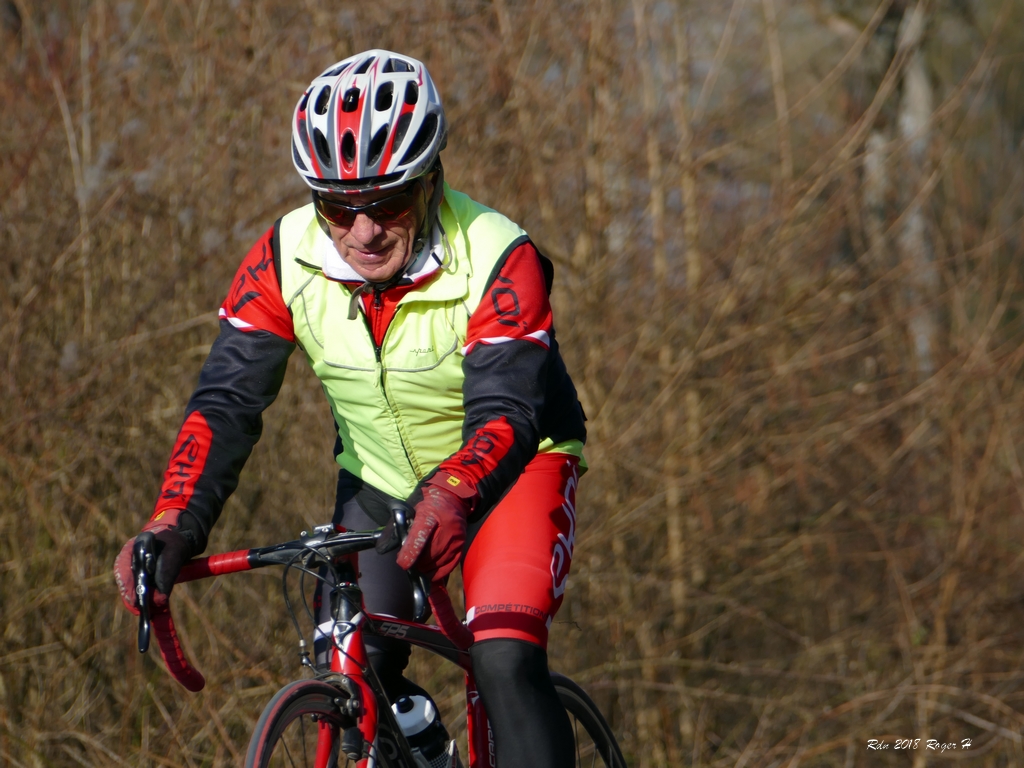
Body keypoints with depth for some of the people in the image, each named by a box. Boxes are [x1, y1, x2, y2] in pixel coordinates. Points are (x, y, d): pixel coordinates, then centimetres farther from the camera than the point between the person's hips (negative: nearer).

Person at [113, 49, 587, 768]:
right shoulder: (286, 260, -18)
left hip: (507, 467, -4)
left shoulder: (496, 261, -29)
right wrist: (173, 529, -38)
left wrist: (452, 495, -60)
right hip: (379, 478, 4)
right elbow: (226, 400, -22)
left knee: (505, 661, -24)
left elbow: (506, 412, -38)